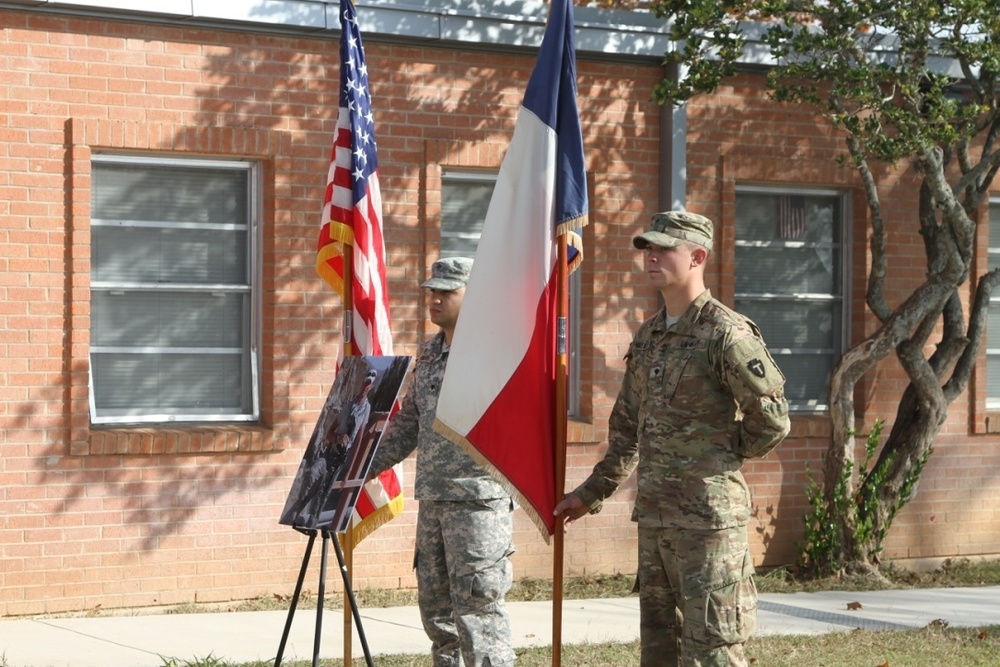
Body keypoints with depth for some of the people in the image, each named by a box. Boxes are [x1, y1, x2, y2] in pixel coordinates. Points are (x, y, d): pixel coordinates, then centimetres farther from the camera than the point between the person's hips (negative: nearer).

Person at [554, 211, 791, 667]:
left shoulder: (726, 333, -11)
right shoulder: (648, 336, 14)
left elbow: (772, 419, -12)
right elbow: (627, 427, 23)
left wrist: (724, 455, 1)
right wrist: (592, 493, 22)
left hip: (708, 512, -8)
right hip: (653, 515, 8)